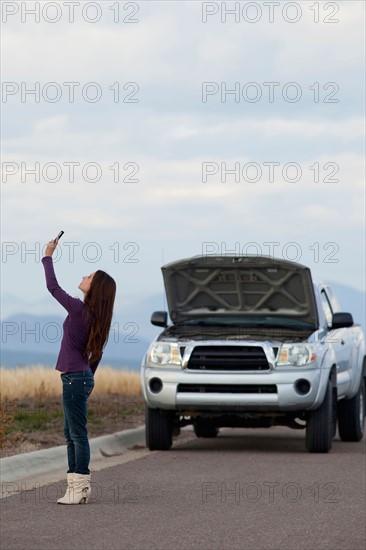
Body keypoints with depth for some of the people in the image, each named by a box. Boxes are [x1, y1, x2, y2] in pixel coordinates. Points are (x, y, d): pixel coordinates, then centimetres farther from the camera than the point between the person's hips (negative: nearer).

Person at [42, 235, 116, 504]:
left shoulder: (79, 309, -14)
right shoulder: (98, 318, 11)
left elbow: (52, 286, -5)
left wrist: (48, 256, 6)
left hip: (74, 378, -9)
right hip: (83, 377, 9)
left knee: (78, 434, -7)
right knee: (71, 433, 14)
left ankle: (80, 487, -5)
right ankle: (78, 486, 16)